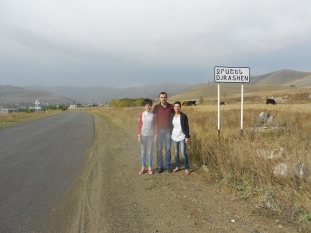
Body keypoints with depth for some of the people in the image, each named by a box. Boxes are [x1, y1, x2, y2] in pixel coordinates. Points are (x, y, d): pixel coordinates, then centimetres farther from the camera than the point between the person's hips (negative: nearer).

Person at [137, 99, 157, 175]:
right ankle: (143, 168, 17)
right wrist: (139, 136, -4)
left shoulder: (154, 115, -2)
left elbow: (155, 126, 1)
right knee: (143, 152, 7)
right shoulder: (141, 115, -1)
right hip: (143, 135, 1)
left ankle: (150, 168, 15)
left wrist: (155, 135, -2)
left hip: (150, 135, -1)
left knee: (150, 152, 5)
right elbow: (139, 126, 1)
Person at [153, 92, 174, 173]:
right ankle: (160, 166, 14)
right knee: (159, 149, 4)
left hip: (168, 130, 1)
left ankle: (168, 165, 18)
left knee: (168, 149, 6)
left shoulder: (171, 107, 0)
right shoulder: (156, 107, -3)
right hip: (159, 130, 0)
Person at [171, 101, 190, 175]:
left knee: (183, 153, -8)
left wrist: (187, 136, -12)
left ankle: (187, 169, 3)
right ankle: (177, 167, 25)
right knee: (176, 153, 12)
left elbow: (187, 127, -8)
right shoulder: (172, 116, 3)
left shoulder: (184, 116, -9)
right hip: (174, 137, 4)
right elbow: (171, 126, 10)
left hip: (182, 137, -4)